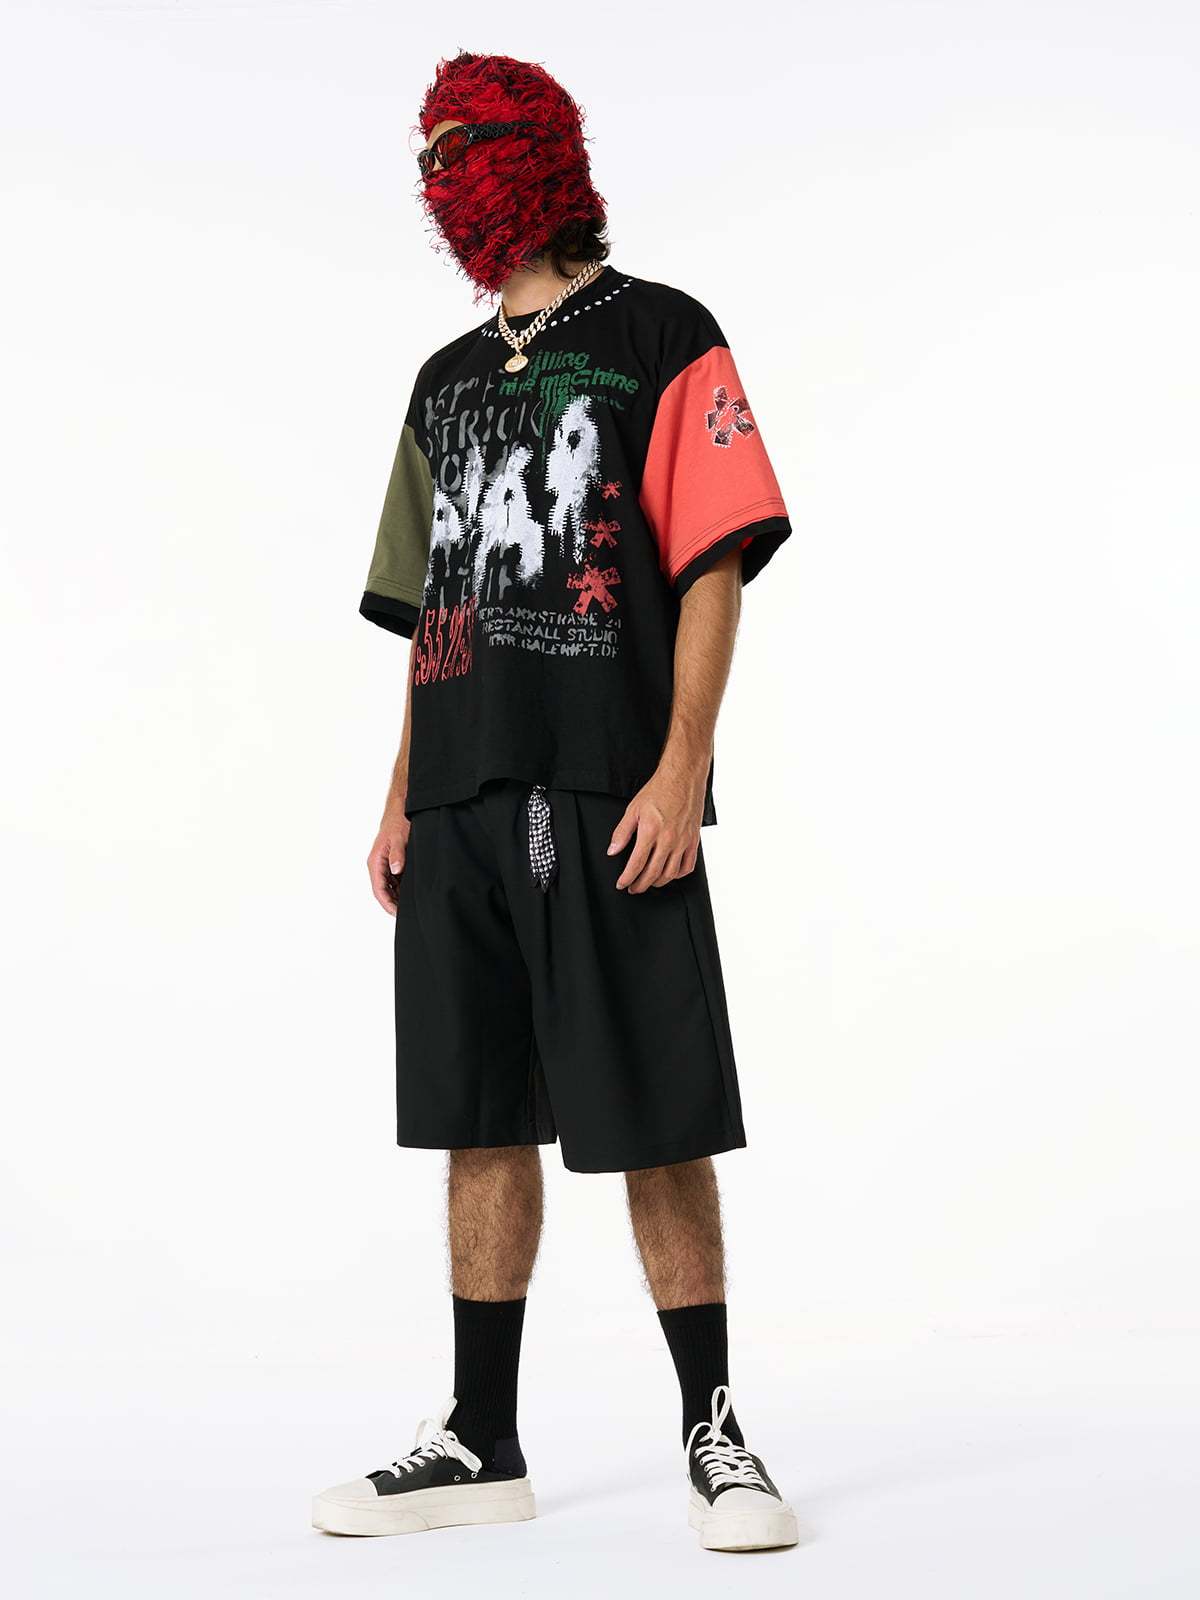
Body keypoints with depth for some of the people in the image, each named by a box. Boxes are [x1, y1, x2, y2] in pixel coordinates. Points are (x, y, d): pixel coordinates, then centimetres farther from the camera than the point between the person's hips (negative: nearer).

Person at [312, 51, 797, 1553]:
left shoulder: (662, 338, 3)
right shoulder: (448, 379, 21)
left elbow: (714, 567, -5)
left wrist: (679, 772, -15)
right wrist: (400, 799, 13)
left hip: (610, 802, -6)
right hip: (465, 805, 6)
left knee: (656, 1125, -4)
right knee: (479, 1120, 8)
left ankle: (713, 1432, 9)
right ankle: (480, 1444, 17)